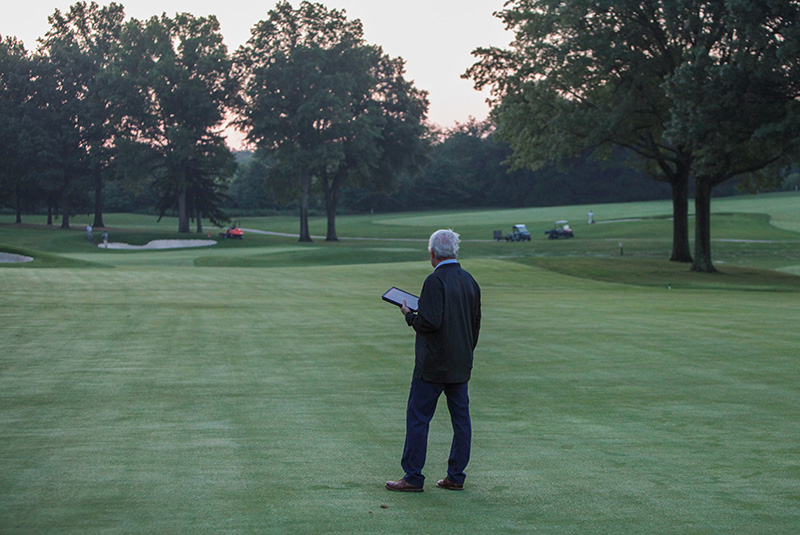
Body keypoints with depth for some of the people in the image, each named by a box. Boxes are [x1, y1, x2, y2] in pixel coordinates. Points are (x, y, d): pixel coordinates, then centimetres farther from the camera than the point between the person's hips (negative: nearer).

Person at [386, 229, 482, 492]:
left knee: (418, 417, 0)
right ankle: (456, 476, 13)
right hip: (461, 365, 7)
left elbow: (430, 322, -23)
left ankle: (413, 477, 3)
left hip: (433, 365, -7)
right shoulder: (469, 281, 8)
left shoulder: (435, 281, -16)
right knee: (461, 418, 9)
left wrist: (409, 315, -4)